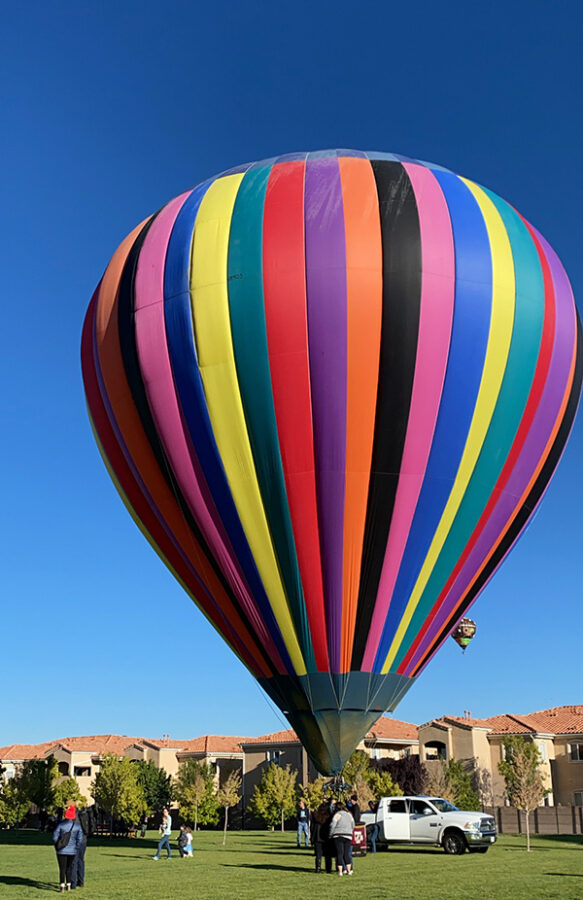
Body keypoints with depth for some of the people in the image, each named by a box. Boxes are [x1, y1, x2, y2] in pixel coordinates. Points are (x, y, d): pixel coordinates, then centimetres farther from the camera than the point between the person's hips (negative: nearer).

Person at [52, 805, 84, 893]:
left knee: (62, 868, 5)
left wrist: (57, 846, 6)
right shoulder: (77, 826, -6)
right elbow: (79, 838, -8)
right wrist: (76, 847, 7)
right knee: (69, 867, 17)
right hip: (72, 851, 2)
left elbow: (55, 837, -9)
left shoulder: (61, 824, -11)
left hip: (62, 851, -2)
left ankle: (62, 886, -3)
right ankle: (68, 885, 22)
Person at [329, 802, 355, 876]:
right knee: (346, 854, 10)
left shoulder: (337, 814, -3)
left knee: (339, 854, 0)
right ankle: (349, 870, 8)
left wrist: (331, 835, 2)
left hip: (338, 836, -4)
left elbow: (333, 826, -8)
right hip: (348, 836, 4)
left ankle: (340, 871, -2)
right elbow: (353, 826, 19)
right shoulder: (349, 814, 15)